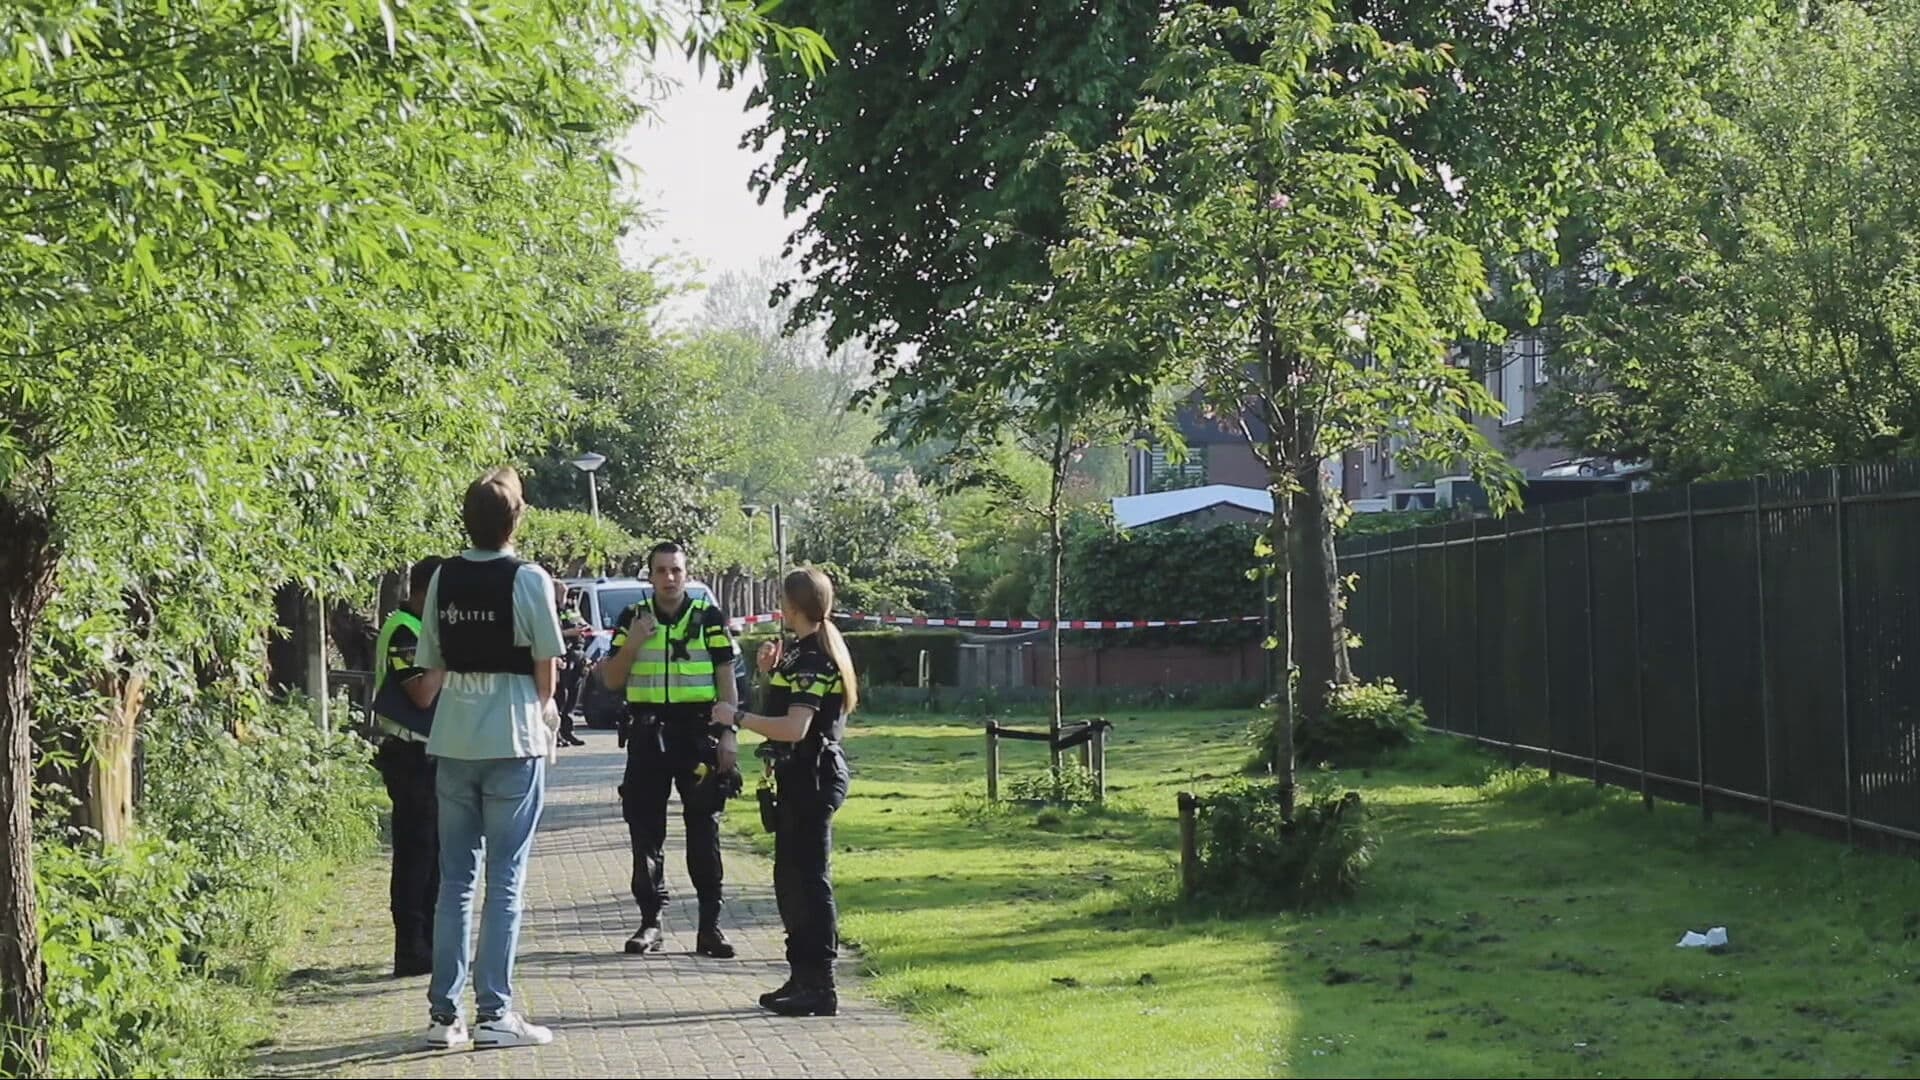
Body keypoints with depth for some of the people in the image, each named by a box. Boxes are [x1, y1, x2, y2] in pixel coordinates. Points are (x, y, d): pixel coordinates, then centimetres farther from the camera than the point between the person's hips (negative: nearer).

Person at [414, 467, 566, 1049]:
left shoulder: (444, 577, 4)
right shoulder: (529, 579, -9)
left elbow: (432, 664, 7)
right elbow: (546, 663, -5)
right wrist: (542, 711, 11)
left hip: (452, 739, 4)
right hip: (514, 739, -4)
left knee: (455, 877, 10)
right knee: (506, 878, 0)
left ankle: (444, 1011, 11)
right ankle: (494, 1011, 0)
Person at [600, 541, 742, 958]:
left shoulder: (710, 618, 3)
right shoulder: (632, 618, 8)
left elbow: (726, 678, 3)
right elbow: (611, 681, 6)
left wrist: (728, 732, -5)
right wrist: (631, 644, -10)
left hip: (697, 732, -2)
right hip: (647, 735, 2)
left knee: (704, 831, 0)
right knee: (646, 832, 4)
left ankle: (710, 923, 5)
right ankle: (650, 921, 11)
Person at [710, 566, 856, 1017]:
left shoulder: (812, 659, -17)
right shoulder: (810, 652, 14)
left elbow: (794, 728, -26)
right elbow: (793, 708, 22)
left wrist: (737, 717, -19)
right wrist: (772, 672, 8)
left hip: (811, 779, -11)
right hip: (803, 777, 11)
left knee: (808, 879, -7)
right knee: (791, 879, 15)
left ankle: (820, 989, -4)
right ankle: (804, 978, 23)